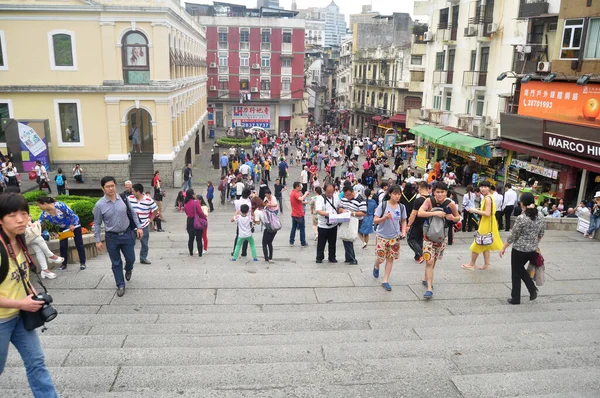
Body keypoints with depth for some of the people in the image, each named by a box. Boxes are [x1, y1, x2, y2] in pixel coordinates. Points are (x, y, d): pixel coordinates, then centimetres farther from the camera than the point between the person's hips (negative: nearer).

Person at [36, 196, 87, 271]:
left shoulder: (59, 205, -33)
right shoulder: (44, 214, -16)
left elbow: (71, 214, -25)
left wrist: (72, 225, -18)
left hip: (74, 224, -5)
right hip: (63, 228, 5)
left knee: (79, 244, 1)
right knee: (63, 246, 1)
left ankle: (82, 263, 9)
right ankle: (64, 264, 12)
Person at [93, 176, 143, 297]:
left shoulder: (124, 199, -7)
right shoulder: (99, 205, -11)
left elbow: (132, 214, 5)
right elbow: (97, 224, -3)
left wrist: (138, 227, 2)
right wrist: (98, 240, -3)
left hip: (127, 234, 1)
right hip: (112, 237, -1)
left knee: (131, 258, 12)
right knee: (116, 263, 10)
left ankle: (128, 270, 48)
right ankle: (120, 286, 26)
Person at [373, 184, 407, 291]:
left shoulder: (401, 207, -2)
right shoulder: (383, 205, -13)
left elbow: (403, 221, 10)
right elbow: (375, 220, -11)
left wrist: (403, 232, -5)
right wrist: (385, 217, -28)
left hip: (395, 237, 3)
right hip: (382, 236, -3)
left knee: (390, 258, 6)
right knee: (381, 258, 1)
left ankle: (385, 281, 17)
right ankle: (376, 266, 39)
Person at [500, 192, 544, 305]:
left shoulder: (521, 218, -19)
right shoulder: (540, 218, 0)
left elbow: (513, 236, -13)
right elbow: (540, 235, 10)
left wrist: (503, 248, -2)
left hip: (519, 250, -6)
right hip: (533, 250, 6)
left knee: (516, 274, 9)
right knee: (521, 269, 28)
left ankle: (515, 299, 18)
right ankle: (532, 289, 16)